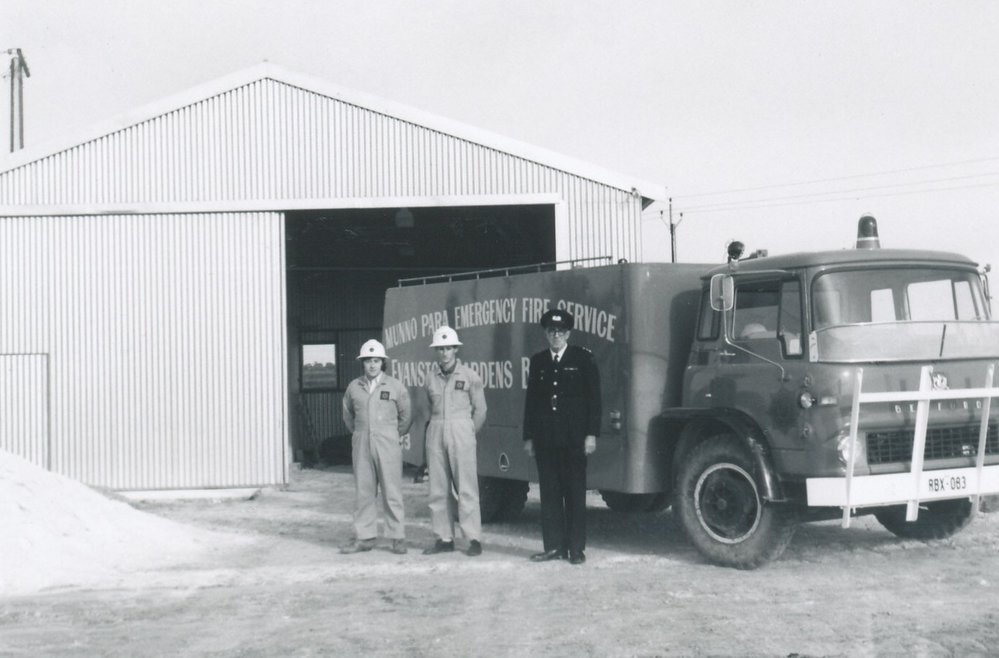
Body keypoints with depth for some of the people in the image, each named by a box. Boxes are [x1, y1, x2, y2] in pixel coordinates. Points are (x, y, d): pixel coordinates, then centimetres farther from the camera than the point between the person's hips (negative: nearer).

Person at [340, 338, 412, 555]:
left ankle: (397, 538, 2)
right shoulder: (354, 387, 5)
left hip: (387, 444, -3)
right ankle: (364, 538, 10)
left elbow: (405, 416, 9)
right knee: (363, 491, 4)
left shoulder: (395, 387, -3)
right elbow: (348, 415, 20)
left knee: (391, 492, -3)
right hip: (361, 445, 3)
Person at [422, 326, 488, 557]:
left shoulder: (469, 376, -2)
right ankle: (444, 538, 10)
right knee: (438, 488, 4)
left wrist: (469, 433, 5)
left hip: (461, 431, -4)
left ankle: (474, 539, -4)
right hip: (436, 433, 4)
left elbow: (480, 409, 4)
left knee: (466, 486, -6)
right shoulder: (430, 376, 8)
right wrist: (438, 427, 11)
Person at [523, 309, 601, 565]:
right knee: (549, 493, 5)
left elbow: (594, 398, -1)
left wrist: (591, 434, -8)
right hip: (545, 439, 3)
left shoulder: (583, 358, 1)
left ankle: (576, 548, 7)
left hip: (574, 438, -3)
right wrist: (528, 436, 7)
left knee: (575, 493, 2)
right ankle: (554, 546, 12)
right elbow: (531, 400, 12)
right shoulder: (538, 361, 11)